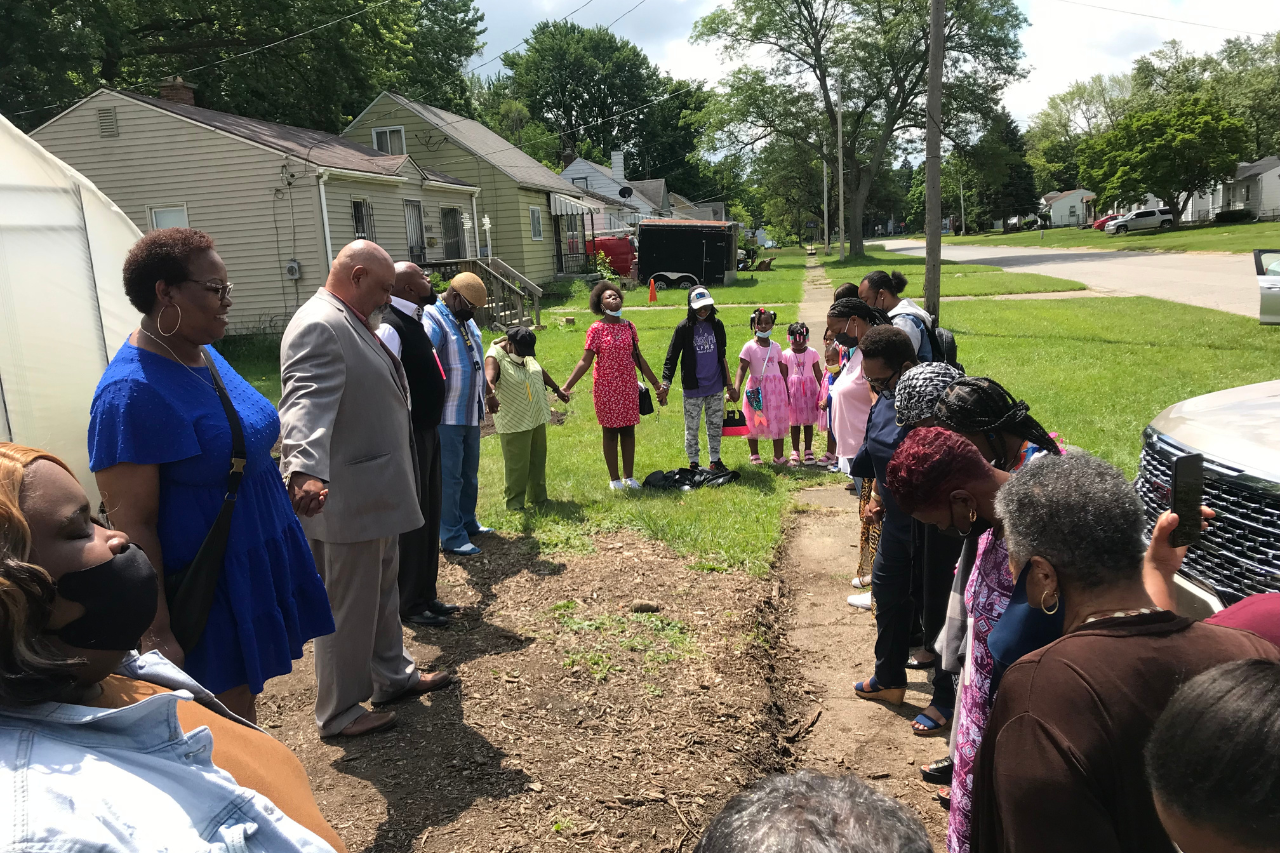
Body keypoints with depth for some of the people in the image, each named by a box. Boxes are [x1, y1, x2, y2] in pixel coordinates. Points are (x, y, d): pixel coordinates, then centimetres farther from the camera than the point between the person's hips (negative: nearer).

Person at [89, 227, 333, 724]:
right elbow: (131, 523, -21)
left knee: (246, 707, 20)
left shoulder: (206, 356, 6)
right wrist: (158, 635, -20)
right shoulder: (132, 391, -21)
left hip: (258, 569, 8)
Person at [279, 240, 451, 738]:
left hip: (377, 491, 11)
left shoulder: (351, 324, 13)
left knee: (382, 590, 23)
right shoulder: (319, 326, -20)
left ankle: (393, 676, 40)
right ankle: (339, 712, 20)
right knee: (348, 605, 4)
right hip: (345, 497, -11)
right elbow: (306, 403, -35)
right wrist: (305, 471, -49)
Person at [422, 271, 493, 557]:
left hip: (471, 413, 9)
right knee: (449, 478, -2)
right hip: (447, 416, -9)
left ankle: (468, 523, 32)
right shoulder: (433, 322, -18)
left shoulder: (467, 321, 11)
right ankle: (452, 538, 6)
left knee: (470, 474, 18)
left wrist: (485, 391, 22)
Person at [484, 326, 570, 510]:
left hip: (537, 418, 8)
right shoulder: (495, 356, -18)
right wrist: (490, 395, -58)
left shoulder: (526, 352, 4)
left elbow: (540, 371, 21)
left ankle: (538, 497, 29)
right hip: (514, 423, -8)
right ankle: (514, 503, 9)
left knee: (538, 460, 16)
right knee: (516, 465, -3)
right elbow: (488, 379, -38)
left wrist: (557, 389, 28)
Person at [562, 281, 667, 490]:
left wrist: (657, 385, 13)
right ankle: (614, 478, 16)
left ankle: (629, 476, 21)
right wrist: (567, 386, -20)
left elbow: (638, 358, 11)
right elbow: (585, 361, -10)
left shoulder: (629, 326, 5)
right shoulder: (596, 329, -9)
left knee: (628, 430, 9)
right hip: (606, 388, -4)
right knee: (610, 432, 5)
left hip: (629, 387, 4)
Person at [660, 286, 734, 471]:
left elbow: (722, 356, 14)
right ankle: (693, 463, 18)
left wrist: (729, 385, 15)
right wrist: (666, 382, -22)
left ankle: (715, 460, 24)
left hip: (716, 387, 4)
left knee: (716, 425, 11)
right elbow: (672, 357, -9)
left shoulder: (717, 325, 4)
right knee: (692, 427, 5)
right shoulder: (684, 328, -8)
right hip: (693, 388, -3)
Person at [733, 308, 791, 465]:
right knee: (754, 423, 5)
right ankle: (754, 455, 21)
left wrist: (787, 390, 11)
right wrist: (736, 389, -24)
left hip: (776, 387, 4)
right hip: (757, 388, -3)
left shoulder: (775, 346, 8)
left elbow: (782, 369, 12)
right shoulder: (749, 347, -5)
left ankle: (778, 456, 14)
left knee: (779, 421, 4)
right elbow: (742, 369, -12)